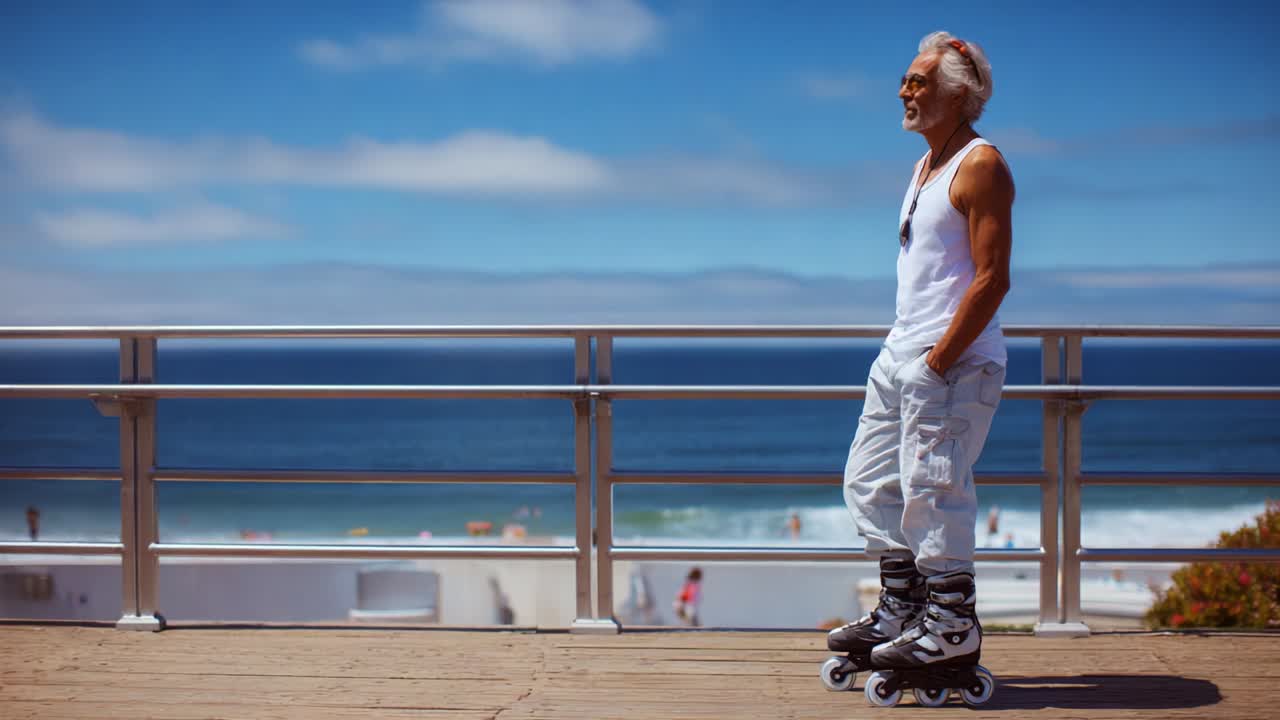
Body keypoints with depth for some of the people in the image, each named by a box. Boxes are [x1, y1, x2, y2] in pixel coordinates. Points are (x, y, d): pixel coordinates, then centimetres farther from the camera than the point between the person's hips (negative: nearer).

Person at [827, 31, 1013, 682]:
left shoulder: (981, 167, -12)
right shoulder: (926, 166, 17)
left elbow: (992, 279, -19)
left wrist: (938, 360, -20)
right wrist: (906, 353, 15)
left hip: (953, 360, -10)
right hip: (903, 354, 10)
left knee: (932, 488, -7)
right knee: (870, 482, 12)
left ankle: (953, 628, 4)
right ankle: (901, 611, 22)